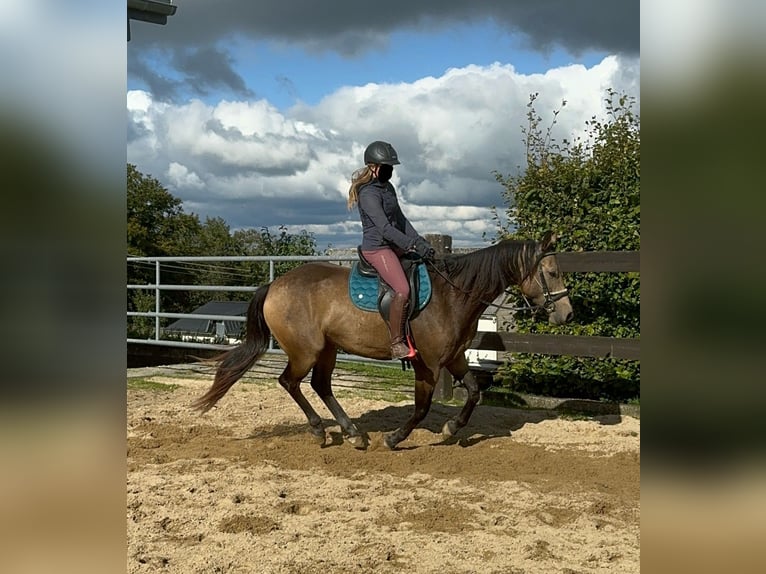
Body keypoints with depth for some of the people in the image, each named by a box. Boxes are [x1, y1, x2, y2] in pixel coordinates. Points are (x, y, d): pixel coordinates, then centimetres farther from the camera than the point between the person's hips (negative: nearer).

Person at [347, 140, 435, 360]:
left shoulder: (388, 187, 14)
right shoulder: (368, 193, -16)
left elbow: (400, 219, 17)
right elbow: (385, 228, -23)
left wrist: (420, 241, 4)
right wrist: (413, 245, -25)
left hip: (395, 245, 10)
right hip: (376, 248, -10)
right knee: (403, 290, -25)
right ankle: (397, 344, -18)